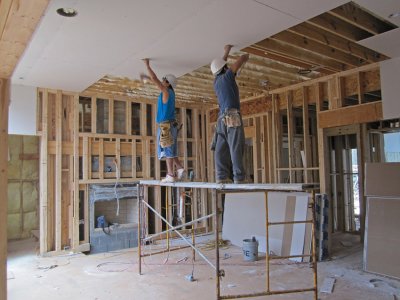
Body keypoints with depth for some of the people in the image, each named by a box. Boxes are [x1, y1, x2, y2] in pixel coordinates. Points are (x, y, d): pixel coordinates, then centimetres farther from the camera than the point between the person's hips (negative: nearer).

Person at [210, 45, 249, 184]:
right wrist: (245, 57, 31)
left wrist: (226, 52, 47)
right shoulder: (227, 75, 4)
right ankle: (239, 178, -16)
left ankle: (222, 176, -8)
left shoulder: (216, 80, 21)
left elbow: (219, 66, 41)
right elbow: (242, 58, 9)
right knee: (236, 148, -12)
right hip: (233, 116, -7)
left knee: (221, 149, -2)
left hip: (222, 118, 8)